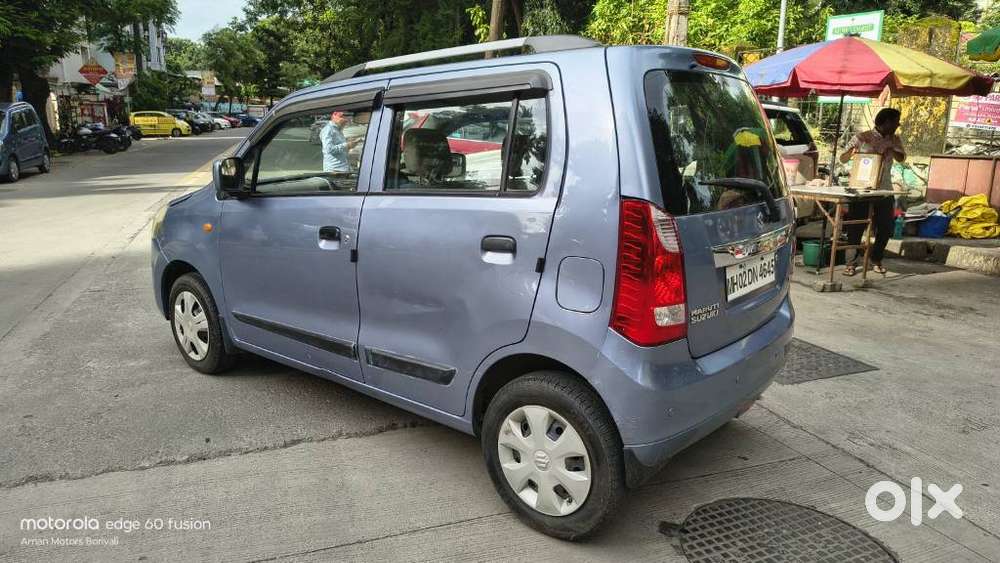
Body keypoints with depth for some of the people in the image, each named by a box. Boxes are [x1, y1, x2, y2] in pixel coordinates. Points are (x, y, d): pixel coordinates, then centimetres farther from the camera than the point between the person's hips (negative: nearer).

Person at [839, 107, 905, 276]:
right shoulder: (862, 137, -1)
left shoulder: (894, 140, 12)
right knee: (856, 227, -3)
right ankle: (851, 262, 6)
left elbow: (901, 158, 2)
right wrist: (851, 152, -22)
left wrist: (890, 149, -16)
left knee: (885, 228, 6)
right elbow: (842, 159, -1)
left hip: (884, 191, 4)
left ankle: (876, 260, 22)